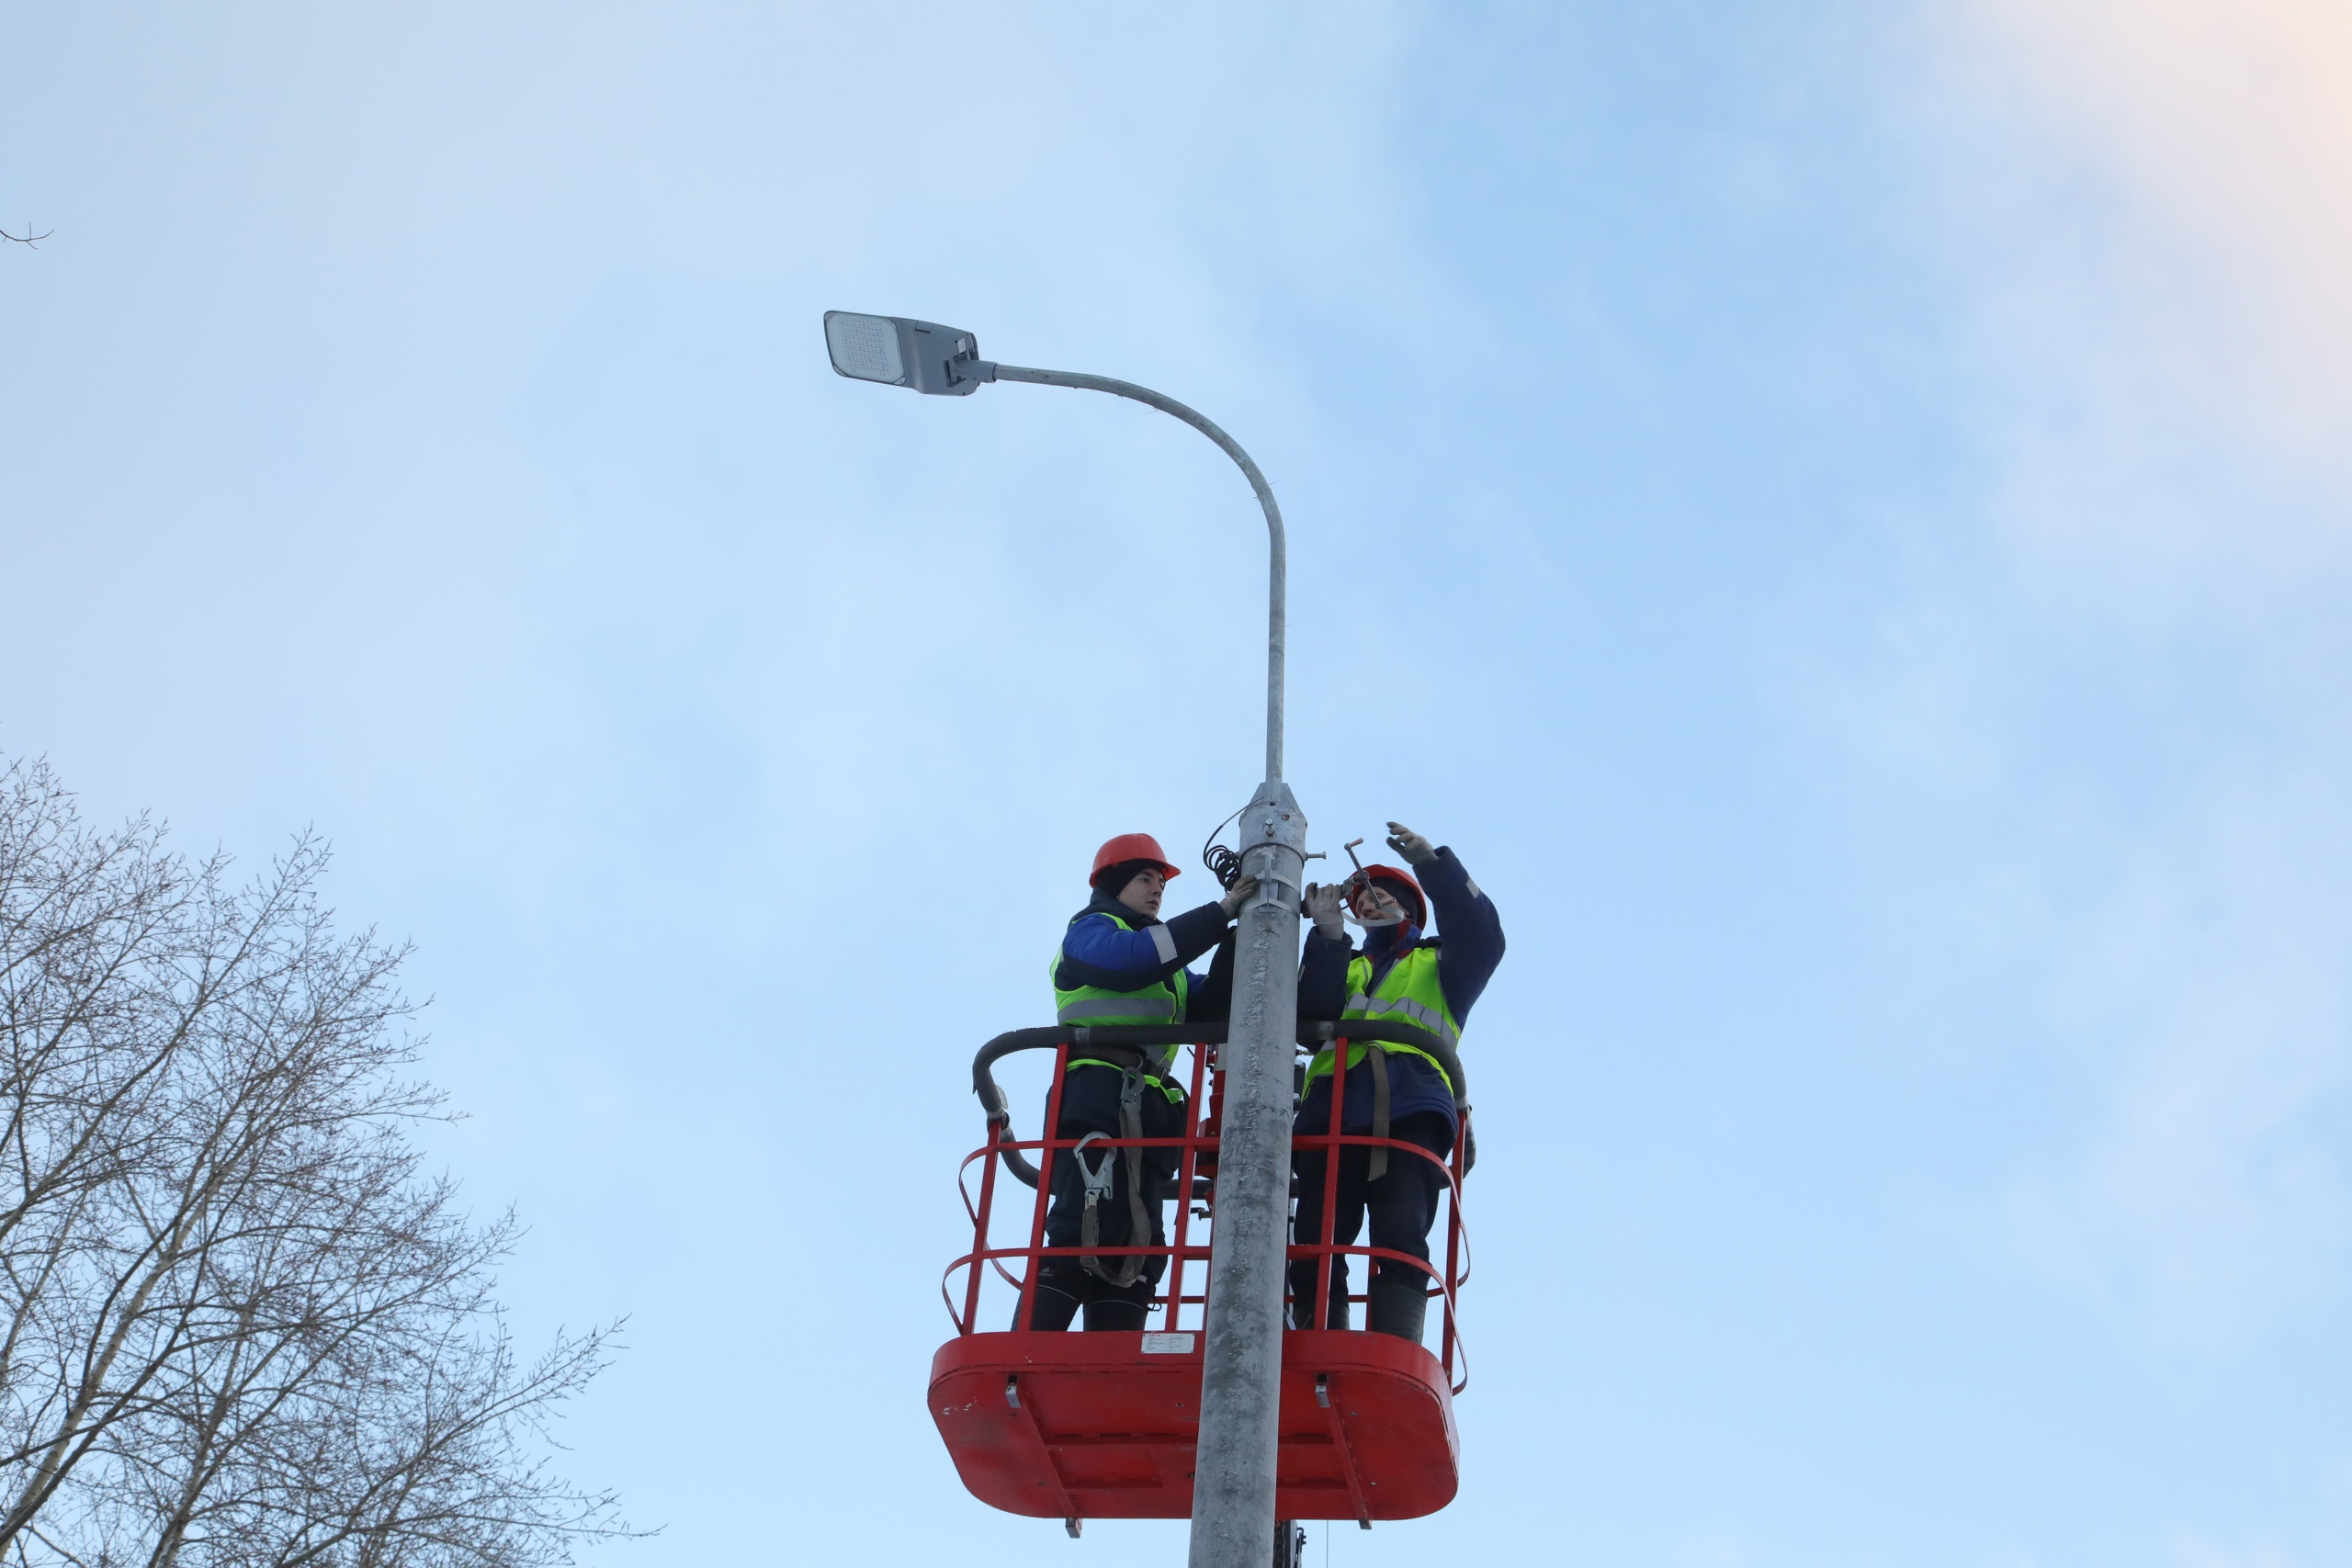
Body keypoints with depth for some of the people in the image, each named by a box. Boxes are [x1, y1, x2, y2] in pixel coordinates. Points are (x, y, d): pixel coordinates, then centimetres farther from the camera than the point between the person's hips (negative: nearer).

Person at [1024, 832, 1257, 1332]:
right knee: (1090, 1232, -23)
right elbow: (1127, 958, -11)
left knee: (1136, 1249, -2)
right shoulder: (1090, 929, 12)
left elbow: (1215, 1002, 18)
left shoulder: (1168, 969, 35)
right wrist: (1218, 914, -10)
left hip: (1150, 1110, 8)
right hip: (1097, 1098, -8)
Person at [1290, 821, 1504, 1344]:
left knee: (1400, 1241, -20)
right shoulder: (1345, 968, 34)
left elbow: (1482, 938, 5)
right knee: (1315, 1245, -11)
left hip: (1409, 1111, -3)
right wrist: (1327, 936, 2)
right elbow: (1312, 1011, 12)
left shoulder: (1439, 964, 28)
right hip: (1332, 1113, 3)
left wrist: (1432, 865, -3)